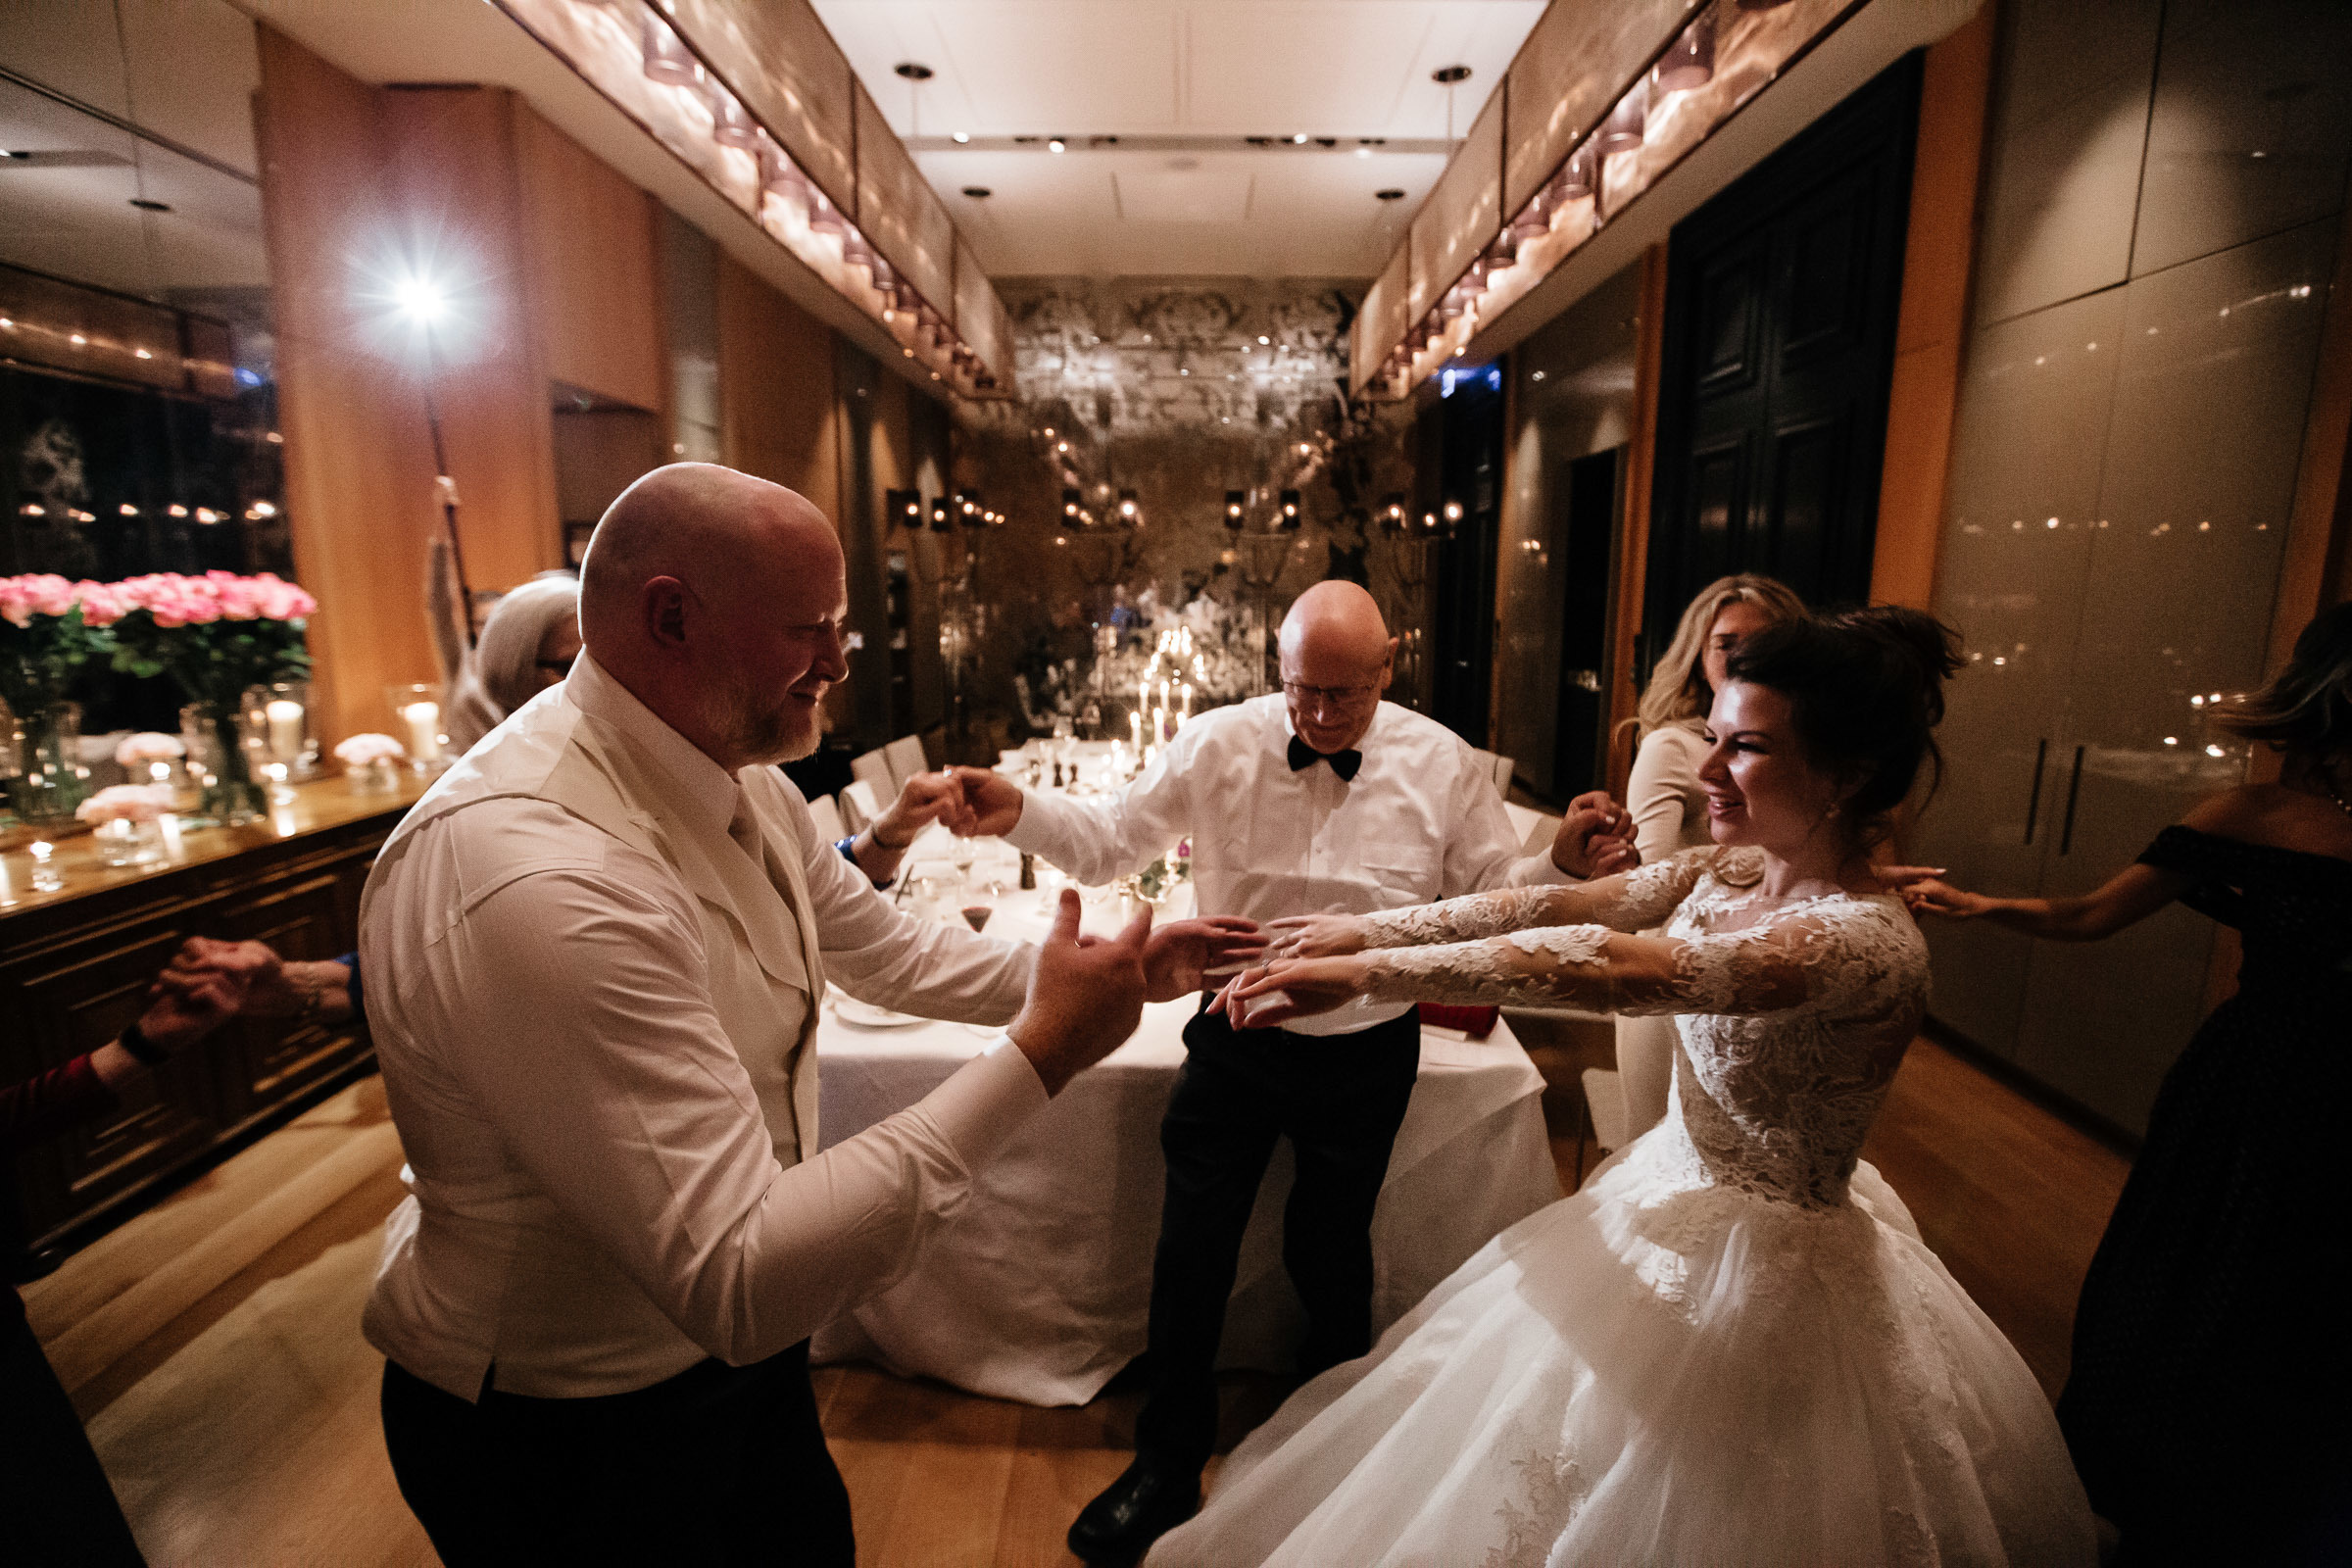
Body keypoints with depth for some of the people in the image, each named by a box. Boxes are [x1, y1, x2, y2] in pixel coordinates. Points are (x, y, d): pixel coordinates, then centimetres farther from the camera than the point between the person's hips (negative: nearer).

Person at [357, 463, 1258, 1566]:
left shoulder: (740, 784, -6)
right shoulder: (538, 884, -36)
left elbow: (892, 953, 7)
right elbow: (735, 1279, -36)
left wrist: (1118, 972, -2)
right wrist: (1039, 1052, -33)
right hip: (569, 1435, -7)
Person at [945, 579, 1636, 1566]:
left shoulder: (1442, 764, -9)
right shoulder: (1215, 746, -10)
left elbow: (1492, 893, -2)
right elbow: (1110, 842, -4)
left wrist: (1563, 866, -21)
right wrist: (1018, 813, -20)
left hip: (1367, 1055, 0)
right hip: (1237, 1041, 0)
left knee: (1331, 1259, 19)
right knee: (1191, 1254, 10)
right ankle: (1168, 1468, 37)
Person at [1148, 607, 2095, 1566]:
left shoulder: (1868, 941, -30)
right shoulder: (1733, 869, -5)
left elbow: (1606, 967, -41)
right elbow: (1556, 906, -7)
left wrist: (1364, 974, -42)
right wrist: (1366, 929, -13)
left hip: (1765, 1266, -7)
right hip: (1670, 1196, 7)